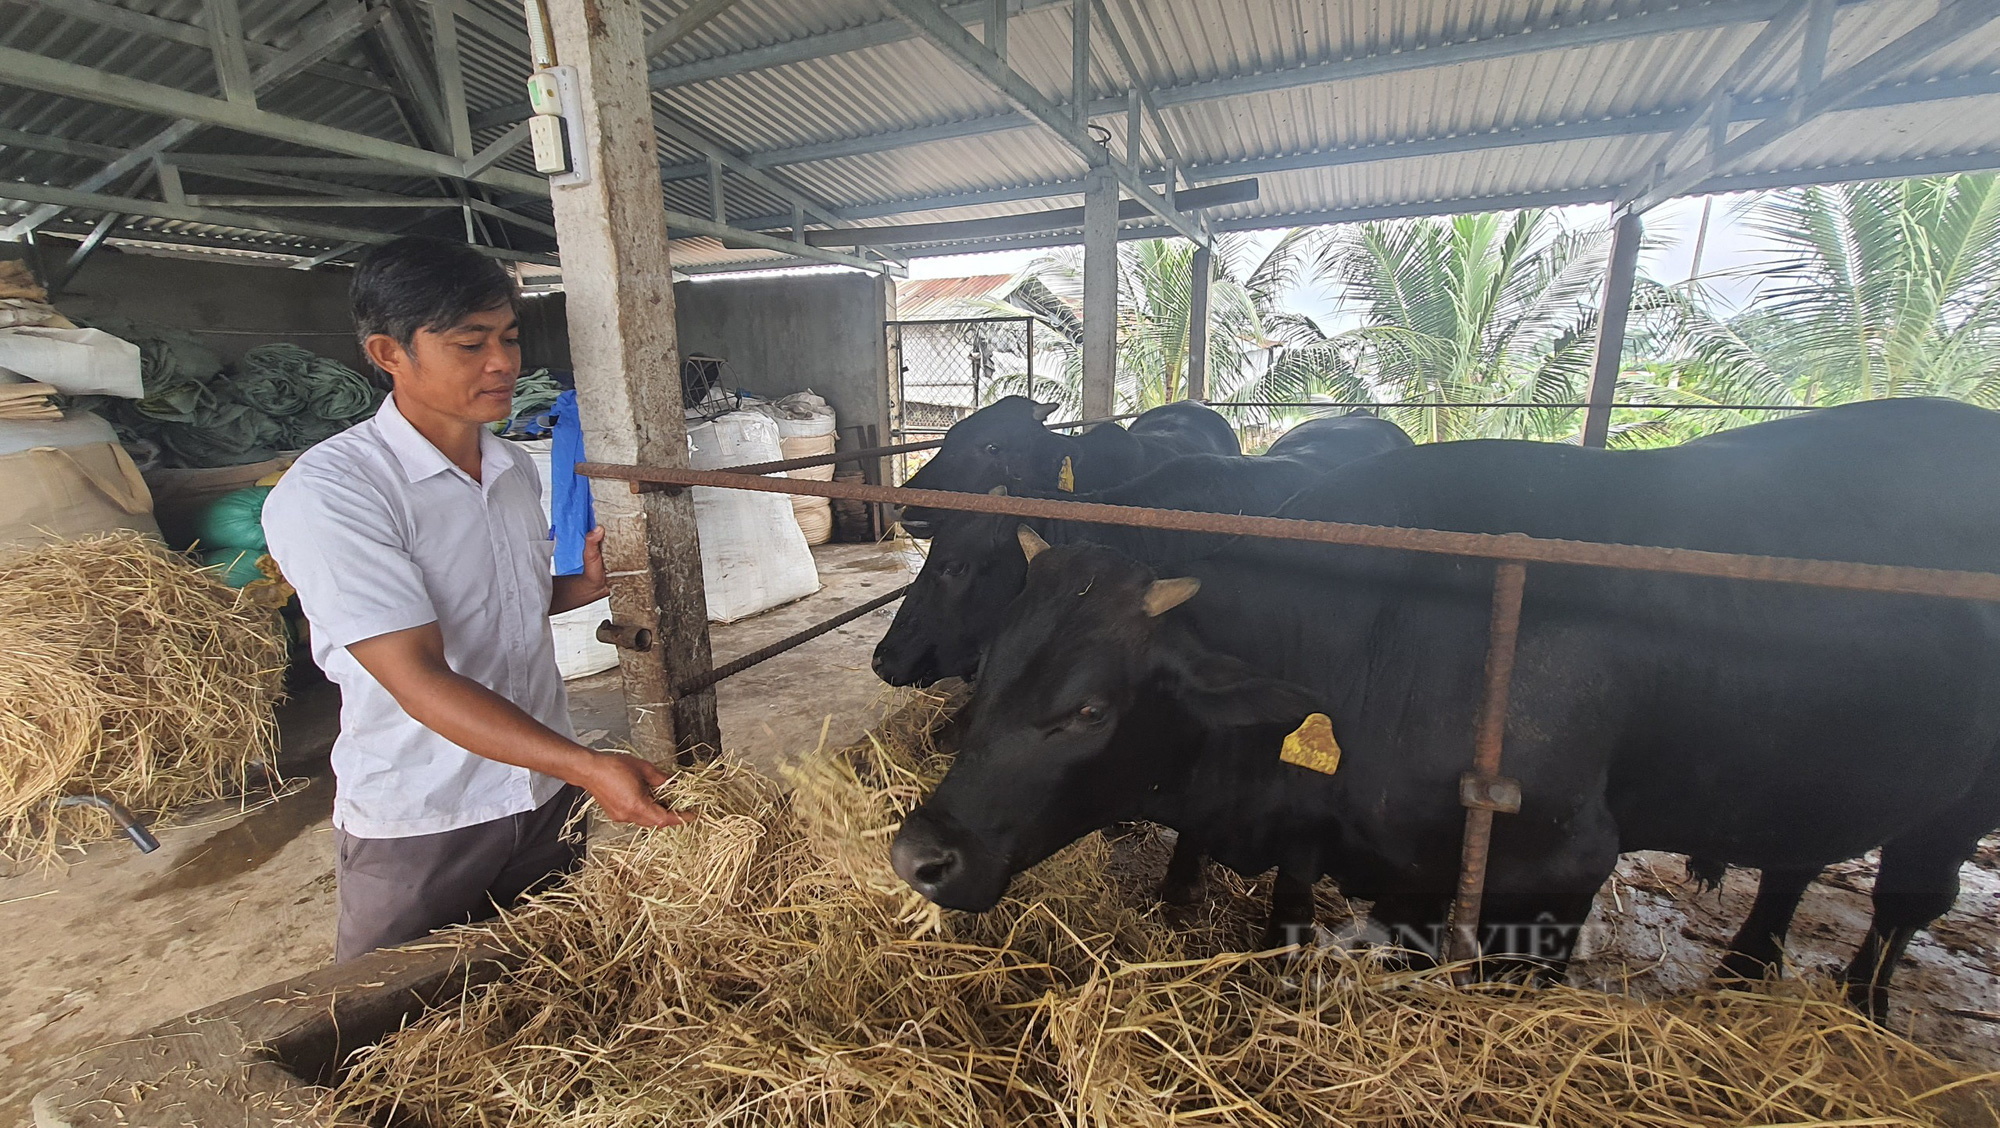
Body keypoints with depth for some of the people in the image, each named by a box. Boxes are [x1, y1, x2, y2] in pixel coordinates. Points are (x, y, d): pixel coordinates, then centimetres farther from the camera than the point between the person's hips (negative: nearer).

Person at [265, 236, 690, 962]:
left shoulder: (517, 469, 4)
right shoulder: (326, 494, -18)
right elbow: (419, 677, -25)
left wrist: (585, 586, -3)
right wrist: (584, 765, -34)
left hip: (546, 791, 6)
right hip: (419, 825, -5)